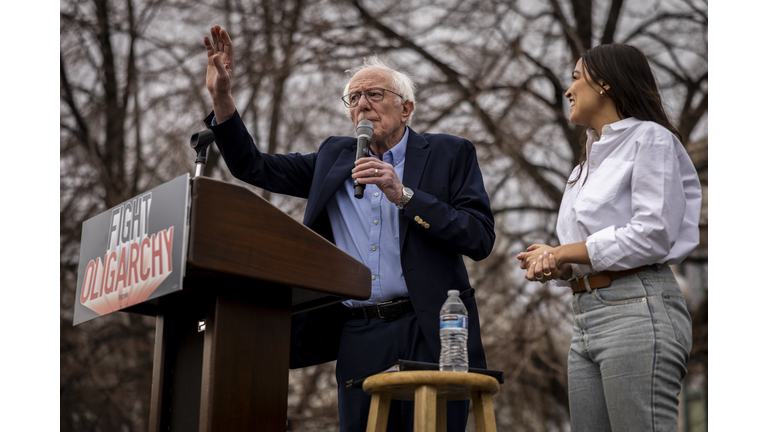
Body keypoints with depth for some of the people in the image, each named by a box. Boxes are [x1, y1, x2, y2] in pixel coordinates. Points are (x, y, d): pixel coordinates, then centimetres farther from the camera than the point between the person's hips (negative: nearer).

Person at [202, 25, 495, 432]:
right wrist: (221, 96, 6)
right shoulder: (334, 157, 17)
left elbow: (480, 238, -5)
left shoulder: (449, 154, 5)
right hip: (360, 340, 3)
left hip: (430, 336, -3)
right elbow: (253, 167, 18)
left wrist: (404, 195, -13)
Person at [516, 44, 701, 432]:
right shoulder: (589, 160, 25)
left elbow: (651, 236, -13)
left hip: (636, 310, -8)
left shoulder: (650, 139, -1)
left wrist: (563, 252, -6)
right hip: (585, 319, 9)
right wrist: (555, 265, 2)